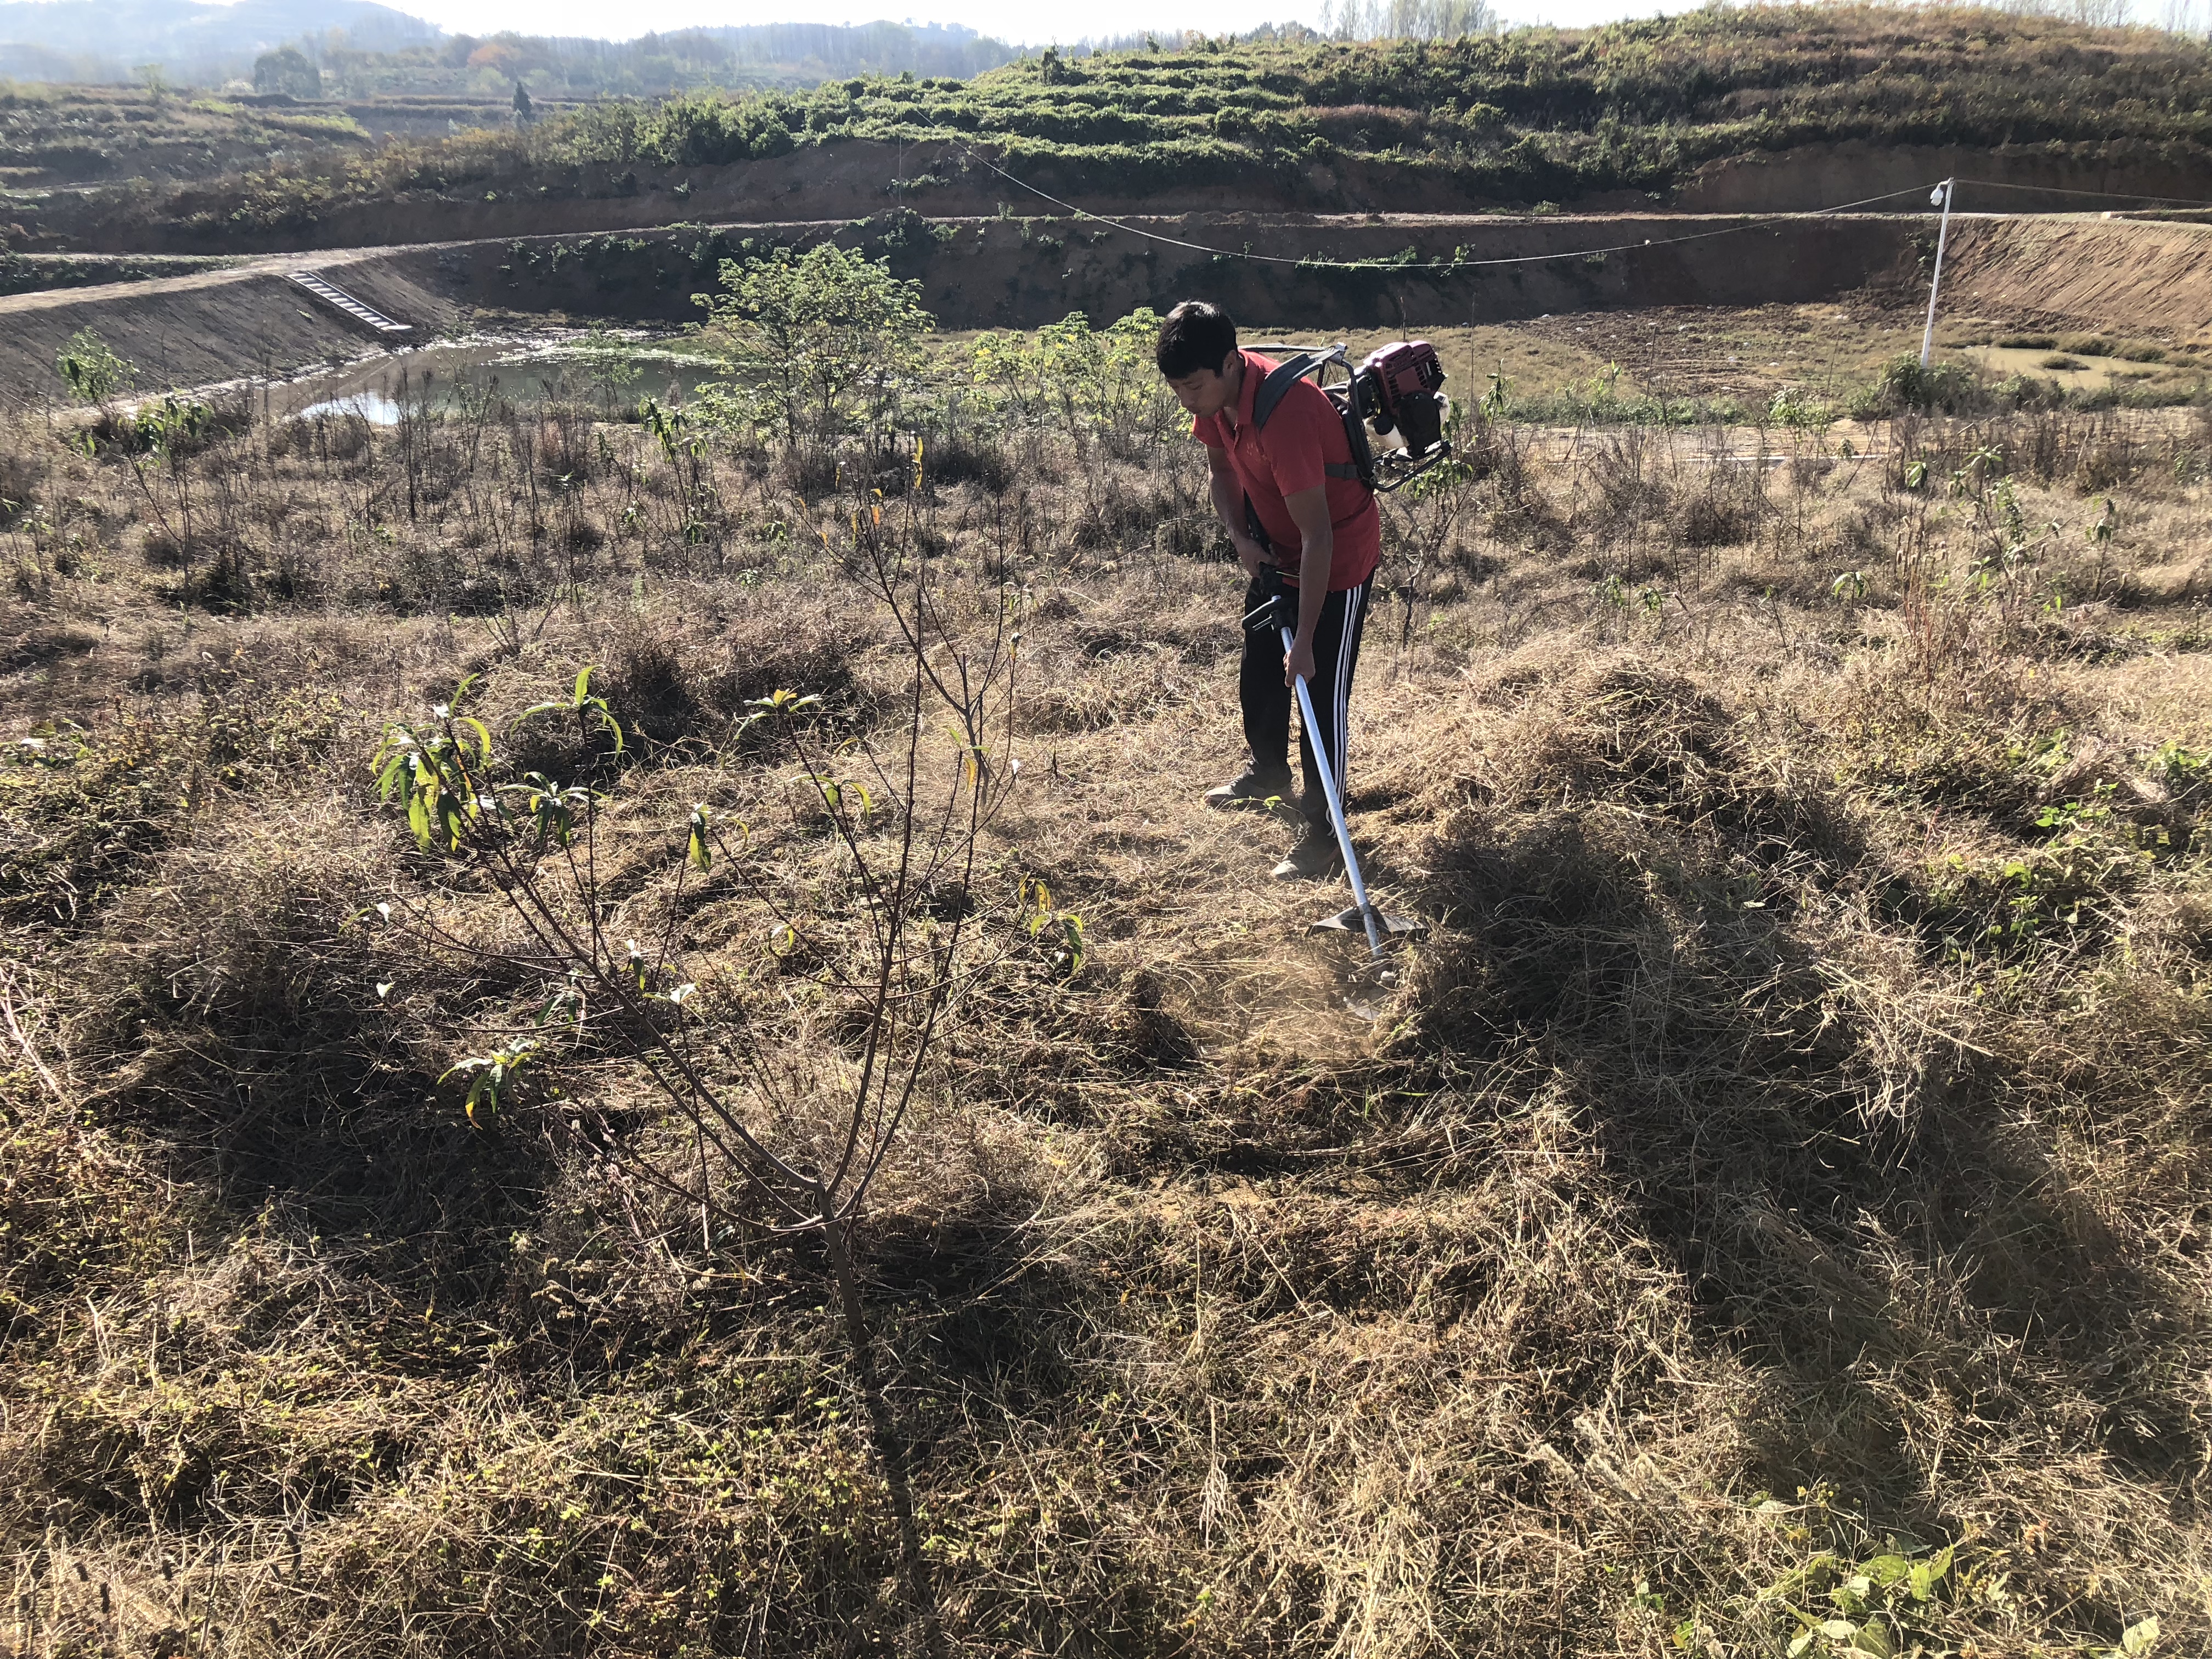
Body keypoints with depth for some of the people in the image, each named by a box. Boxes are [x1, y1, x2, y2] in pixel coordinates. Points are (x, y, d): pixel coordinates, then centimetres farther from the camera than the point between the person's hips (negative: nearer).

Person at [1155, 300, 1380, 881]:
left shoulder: (1286, 415, -37)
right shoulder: (1217, 395, -12)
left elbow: (1318, 537, -36)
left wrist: (1305, 640, -34)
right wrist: (1241, 538, -10)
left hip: (1340, 558, -8)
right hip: (1276, 555, 9)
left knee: (1321, 693, -6)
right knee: (1258, 674, 21)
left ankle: (1321, 832, 6)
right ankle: (1269, 772, 45)